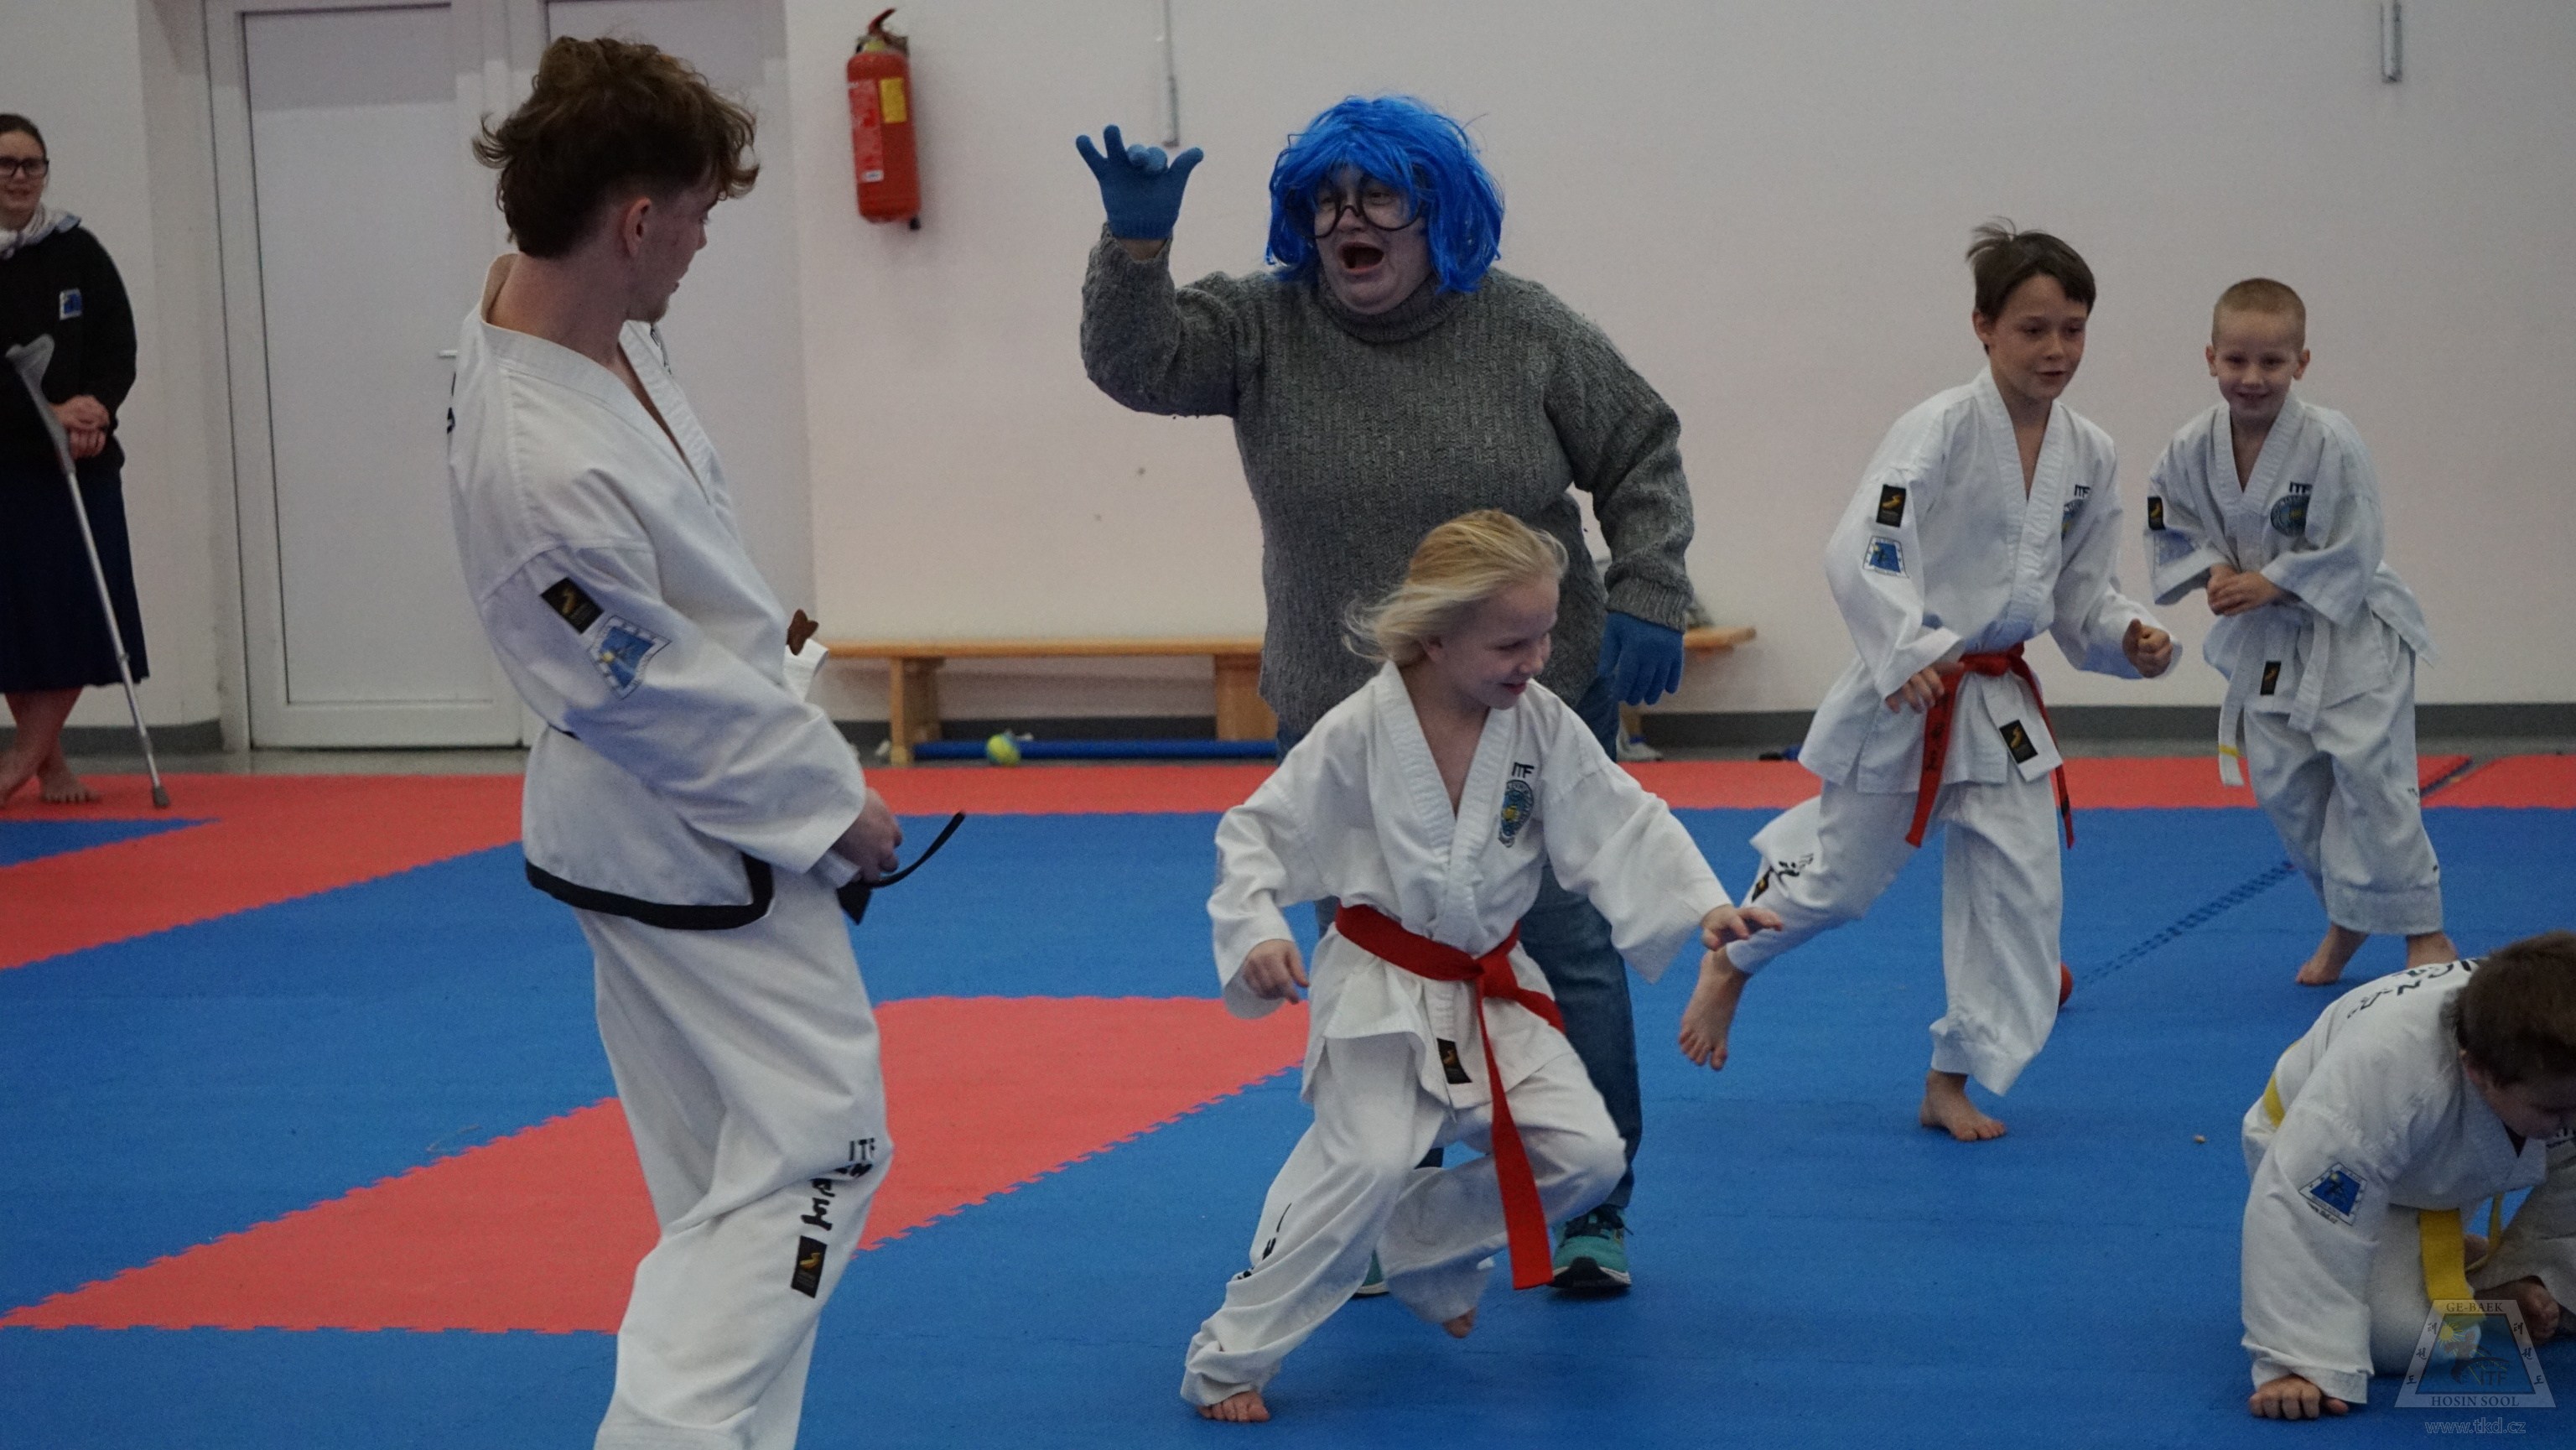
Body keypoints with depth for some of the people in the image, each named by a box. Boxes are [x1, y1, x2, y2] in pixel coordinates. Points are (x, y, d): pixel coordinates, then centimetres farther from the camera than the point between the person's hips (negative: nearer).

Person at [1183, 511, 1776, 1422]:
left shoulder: (1542, 725, -6)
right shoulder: (1358, 735, -16)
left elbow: (1620, 828, -6)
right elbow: (1256, 835, -11)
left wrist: (1701, 905, -19)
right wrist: (1255, 934, -27)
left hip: (1492, 991, 6)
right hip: (1380, 993, -5)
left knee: (1585, 1156, 1)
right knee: (1368, 1162, -23)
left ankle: (1424, 1255, 26)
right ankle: (1229, 1360, -11)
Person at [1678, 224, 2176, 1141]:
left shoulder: (2088, 455, 3)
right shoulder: (1942, 429, -17)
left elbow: (2078, 589, 11)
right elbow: (1859, 553, -24)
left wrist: (2128, 636, -9)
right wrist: (1909, 653, -34)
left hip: (2001, 702, 6)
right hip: (1902, 697, -6)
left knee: (2018, 889, 1)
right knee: (1840, 871, 7)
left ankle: (1952, 1081, 15)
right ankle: (1729, 965, 38)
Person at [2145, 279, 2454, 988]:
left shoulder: (2330, 443, -23)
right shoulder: (2191, 450, -9)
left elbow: (2351, 555, -20)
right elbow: (2171, 531, 5)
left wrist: (2269, 583, -22)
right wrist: (2213, 572, -13)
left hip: (2350, 634, -5)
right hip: (2264, 645, 5)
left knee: (2369, 775, -13)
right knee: (2285, 789, 9)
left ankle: (2423, 930, 1)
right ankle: (2345, 921, 30)